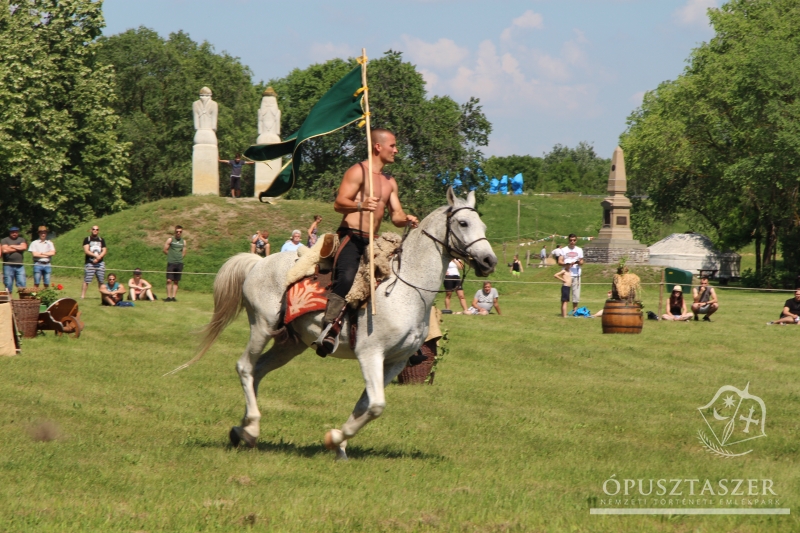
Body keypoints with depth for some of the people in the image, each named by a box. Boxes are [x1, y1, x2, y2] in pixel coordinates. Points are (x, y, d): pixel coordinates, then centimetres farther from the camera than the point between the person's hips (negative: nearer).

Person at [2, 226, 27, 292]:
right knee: (8, 284, -1)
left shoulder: (21, 240, 13)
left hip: (19, 266, 2)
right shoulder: (4, 240, 4)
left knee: (22, 284, -2)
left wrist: (12, 246, -3)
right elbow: (4, 250, -12)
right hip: (8, 265, -2)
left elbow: (24, 247, -5)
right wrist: (18, 248, -2)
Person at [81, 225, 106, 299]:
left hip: (100, 263, 3)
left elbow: (104, 251, 6)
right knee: (86, 281, -9)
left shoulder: (101, 240, 14)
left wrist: (98, 258, -10)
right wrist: (96, 255, -16)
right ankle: (82, 296, -7)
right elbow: (86, 251, -6)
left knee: (101, 281, 3)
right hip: (89, 263, -3)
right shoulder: (87, 239, 5)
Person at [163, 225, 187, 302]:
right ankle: (168, 297, -8)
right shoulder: (170, 240, 3)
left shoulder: (183, 241, 12)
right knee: (169, 280, -9)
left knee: (176, 281, 3)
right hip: (171, 263, -3)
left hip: (179, 263, 3)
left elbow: (184, 253, 15)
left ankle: (173, 297, 6)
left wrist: (179, 257, 3)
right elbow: (165, 250, 2)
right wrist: (172, 256, 2)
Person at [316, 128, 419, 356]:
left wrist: (407, 219, -6)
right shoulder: (358, 172, -2)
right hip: (351, 237, -9)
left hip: (372, 242, 9)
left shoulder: (390, 182, 23)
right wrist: (360, 205, -31)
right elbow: (338, 203, -11)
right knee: (347, 277, -32)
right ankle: (330, 329, -40)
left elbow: (396, 215, 18)